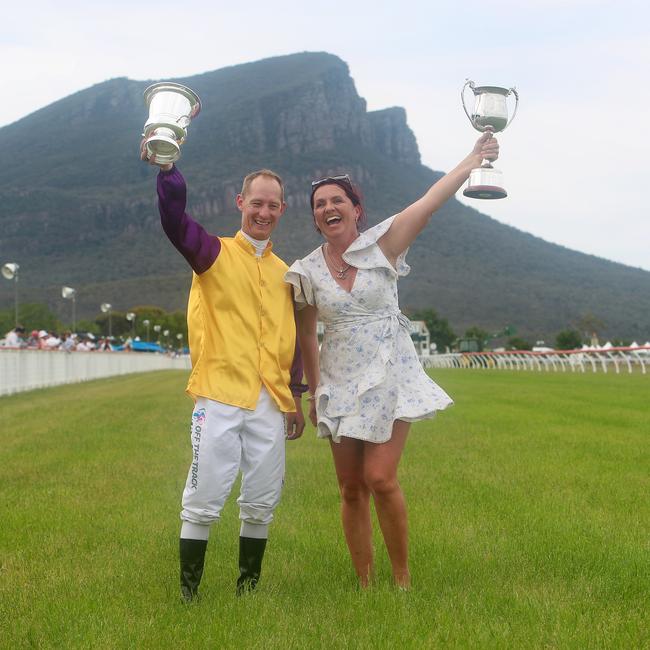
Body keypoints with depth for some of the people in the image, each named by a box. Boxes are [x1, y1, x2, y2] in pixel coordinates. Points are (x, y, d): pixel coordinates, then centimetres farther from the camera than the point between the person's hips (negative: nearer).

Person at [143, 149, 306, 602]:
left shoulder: (284, 273, 16)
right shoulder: (215, 254, 2)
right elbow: (174, 220, -17)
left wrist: (296, 396, 17)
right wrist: (168, 167, -32)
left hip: (269, 403, 5)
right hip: (219, 397, -4)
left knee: (261, 503, 10)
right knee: (204, 501, -3)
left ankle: (248, 587, 23)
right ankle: (188, 591, 9)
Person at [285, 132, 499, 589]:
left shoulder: (382, 245, -3)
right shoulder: (308, 272, 4)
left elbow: (430, 202, -9)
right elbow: (307, 336, 13)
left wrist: (475, 159, -13)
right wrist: (313, 390, 15)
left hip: (390, 380, -3)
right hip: (341, 385, 3)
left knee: (381, 480, -14)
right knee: (352, 490, 4)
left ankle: (403, 580, 3)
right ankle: (365, 585, 15)